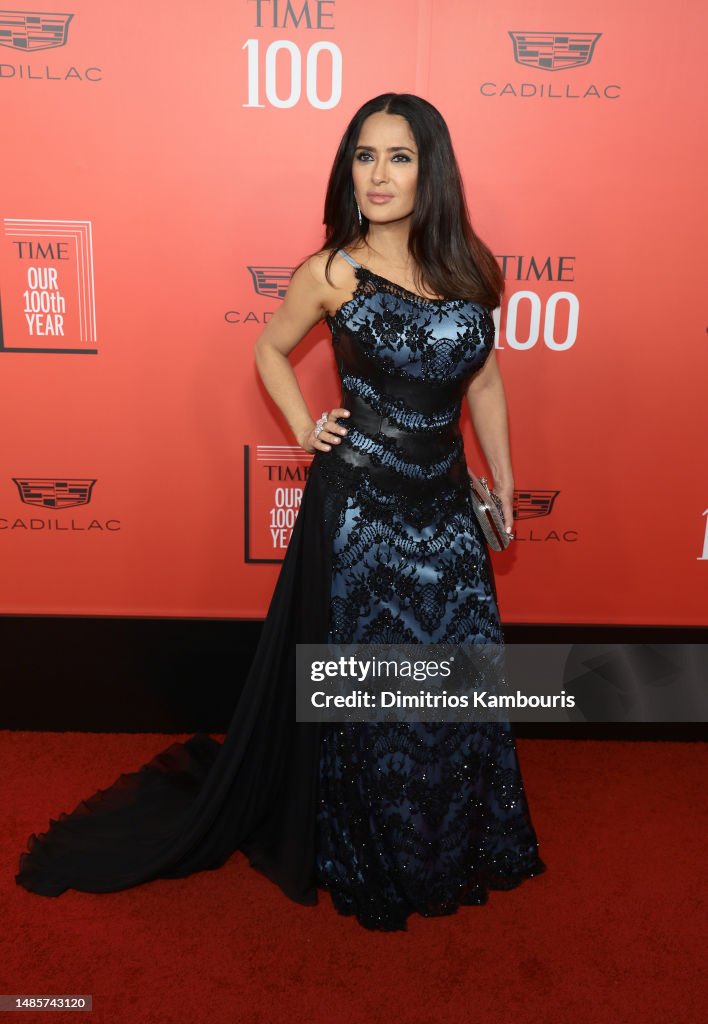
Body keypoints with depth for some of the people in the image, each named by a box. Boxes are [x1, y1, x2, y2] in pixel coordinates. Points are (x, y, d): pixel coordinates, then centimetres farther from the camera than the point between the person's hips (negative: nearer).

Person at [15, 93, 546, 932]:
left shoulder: (469, 270, 4)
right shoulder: (332, 273, -6)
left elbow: (483, 381, 13)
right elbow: (270, 350, 10)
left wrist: (503, 483, 12)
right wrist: (305, 429, -2)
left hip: (446, 503, 5)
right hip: (358, 505, -4)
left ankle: (457, 846, 43)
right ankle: (368, 858, 37)